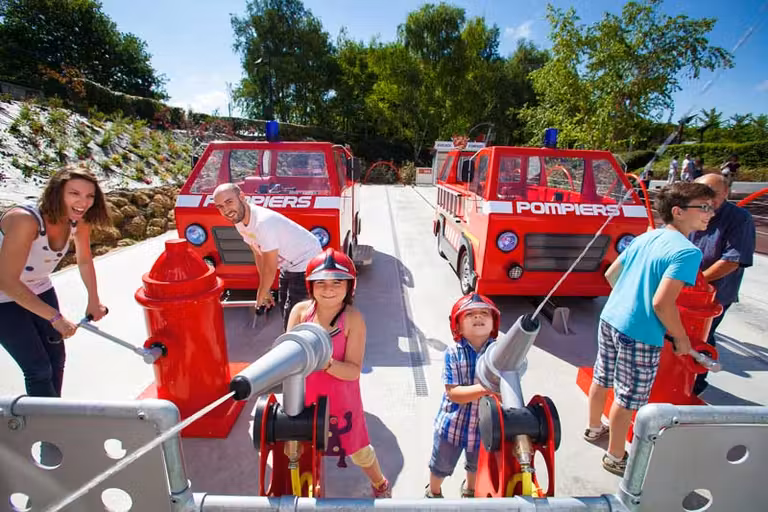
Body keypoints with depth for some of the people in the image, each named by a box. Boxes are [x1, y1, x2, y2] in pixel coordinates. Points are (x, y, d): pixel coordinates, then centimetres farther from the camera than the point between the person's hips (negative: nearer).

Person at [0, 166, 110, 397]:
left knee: (56, 358, 12)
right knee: (39, 370, -6)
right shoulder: (25, 220, -34)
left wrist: (94, 300, 1)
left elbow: (85, 261, 3)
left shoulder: (79, 221, -15)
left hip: (39, 290, 6)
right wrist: (55, 317, -28)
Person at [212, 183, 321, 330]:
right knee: (284, 308, 23)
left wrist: (261, 294, -7)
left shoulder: (263, 222, -34)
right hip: (289, 264, 10)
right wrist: (264, 290, 9)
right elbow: (258, 254, 6)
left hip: (307, 262, -10)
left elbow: (270, 268, -24)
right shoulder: (240, 221, -5)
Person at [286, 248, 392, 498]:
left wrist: (326, 363, -38)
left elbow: (353, 370, -21)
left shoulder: (353, 319, -20)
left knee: (358, 450, 17)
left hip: (340, 400, -2)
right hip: (305, 398, 3)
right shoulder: (300, 311, -11)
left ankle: (380, 484, 48)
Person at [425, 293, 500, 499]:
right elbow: (453, 393, -24)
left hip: (484, 425, 2)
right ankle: (433, 492, 57)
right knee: (441, 466, 24)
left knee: (477, 466, 31)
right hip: (452, 425, -2)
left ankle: (470, 489, 65)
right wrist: (484, 388, -36)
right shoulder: (453, 353, -21)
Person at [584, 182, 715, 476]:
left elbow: (610, 274, 14)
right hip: (639, 334, -8)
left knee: (602, 379, 23)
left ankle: (594, 428, 46)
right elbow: (662, 303, -23)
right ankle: (615, 457, 27)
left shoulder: (645, 237, 7)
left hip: (610, 319, 8)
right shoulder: (688, 252, -17)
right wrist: (682, 339, -8)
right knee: (628, 398, 9)